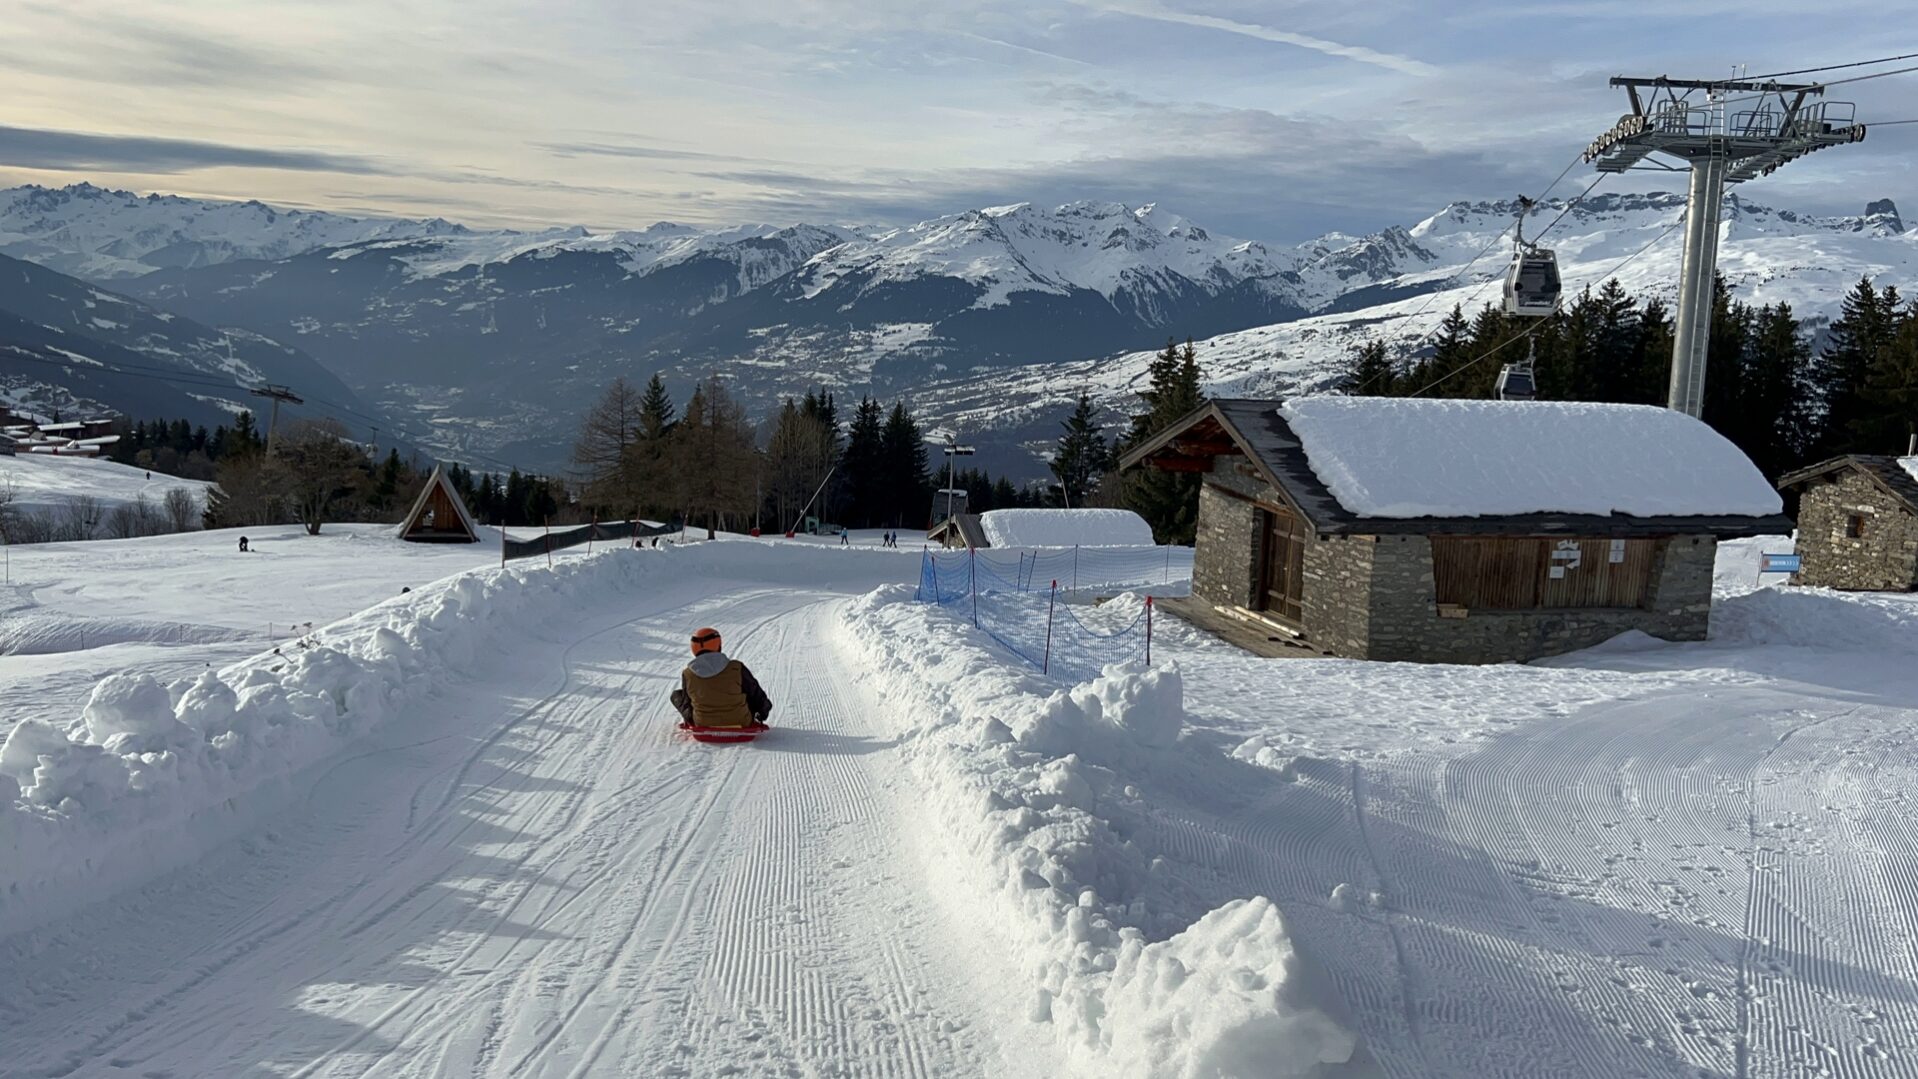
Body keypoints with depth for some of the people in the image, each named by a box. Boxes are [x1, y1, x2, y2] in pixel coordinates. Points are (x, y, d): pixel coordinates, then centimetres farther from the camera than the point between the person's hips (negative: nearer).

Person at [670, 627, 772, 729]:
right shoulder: (737, 669, -20)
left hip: (703, 725, 1)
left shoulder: (687, 675, -17)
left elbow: (686, 702, 0)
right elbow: (756, 694, -5)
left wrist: (689, 718, 24)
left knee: (676, 695, 21)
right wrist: (764, 710, 17)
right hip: (740, 723, -1)